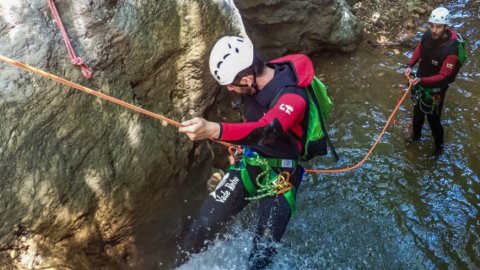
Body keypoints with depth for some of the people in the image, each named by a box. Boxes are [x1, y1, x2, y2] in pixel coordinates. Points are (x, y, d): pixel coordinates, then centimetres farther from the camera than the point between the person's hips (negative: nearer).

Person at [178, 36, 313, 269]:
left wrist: (214, 130, -63)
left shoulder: (293, 97, -28)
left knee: (264, 249, -7)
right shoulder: (256, 82, -6)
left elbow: (267, 131, -48)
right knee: (205, 222, -4)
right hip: (249, 163, 5)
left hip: (280, 175, -5)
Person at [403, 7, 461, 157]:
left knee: (433, 119, 10)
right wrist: (410, 65, -10)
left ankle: (439, 147, 37)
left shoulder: (451, 49, -33)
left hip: (435, 90, -6)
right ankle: (415, 135, 54)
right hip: (419, 83, 6)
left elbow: (443, 76, -28)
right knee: (417, 112, 27)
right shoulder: (427, 36, -16)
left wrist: (421, 80, -42)